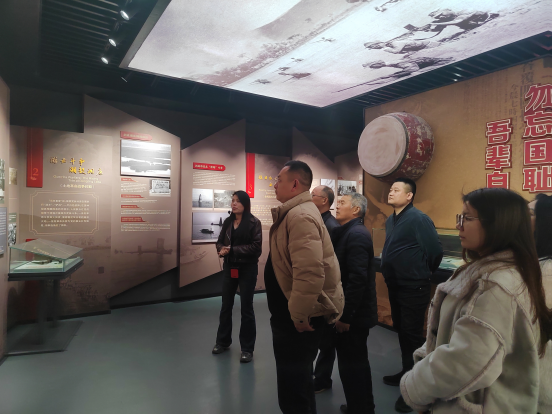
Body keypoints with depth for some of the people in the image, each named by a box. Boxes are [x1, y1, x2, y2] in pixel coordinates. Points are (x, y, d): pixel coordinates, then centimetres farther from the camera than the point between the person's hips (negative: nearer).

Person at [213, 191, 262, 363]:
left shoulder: (254, 222, -11)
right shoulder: (228, 222, 5)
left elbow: (256, 246, -17)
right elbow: (220, 241, 10)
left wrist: (233, 250, -19)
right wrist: (221, 249, -13)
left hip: (247, 269, -5)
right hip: (229, 267, 5)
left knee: (246, 307, 5)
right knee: (226, 306, 15)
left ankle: (247, 348, 19)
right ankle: (223, 341, 34)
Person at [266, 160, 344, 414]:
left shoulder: (300, 215, -23)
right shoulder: (295, 212, 12)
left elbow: (310, 273, -34)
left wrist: (299, 316, -22)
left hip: (297, 319, -10)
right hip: (292, 313, 10)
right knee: (296, 382, 26)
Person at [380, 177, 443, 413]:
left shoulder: (419, 219, -17)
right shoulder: (390, 220, 9)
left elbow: (435, 250, -17)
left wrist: (424, 273, -3)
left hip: (413, 288, -8)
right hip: (395, 286, 8)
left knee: (412, 335, 2)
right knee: (401, 331, 19)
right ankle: (406, 373, 37)